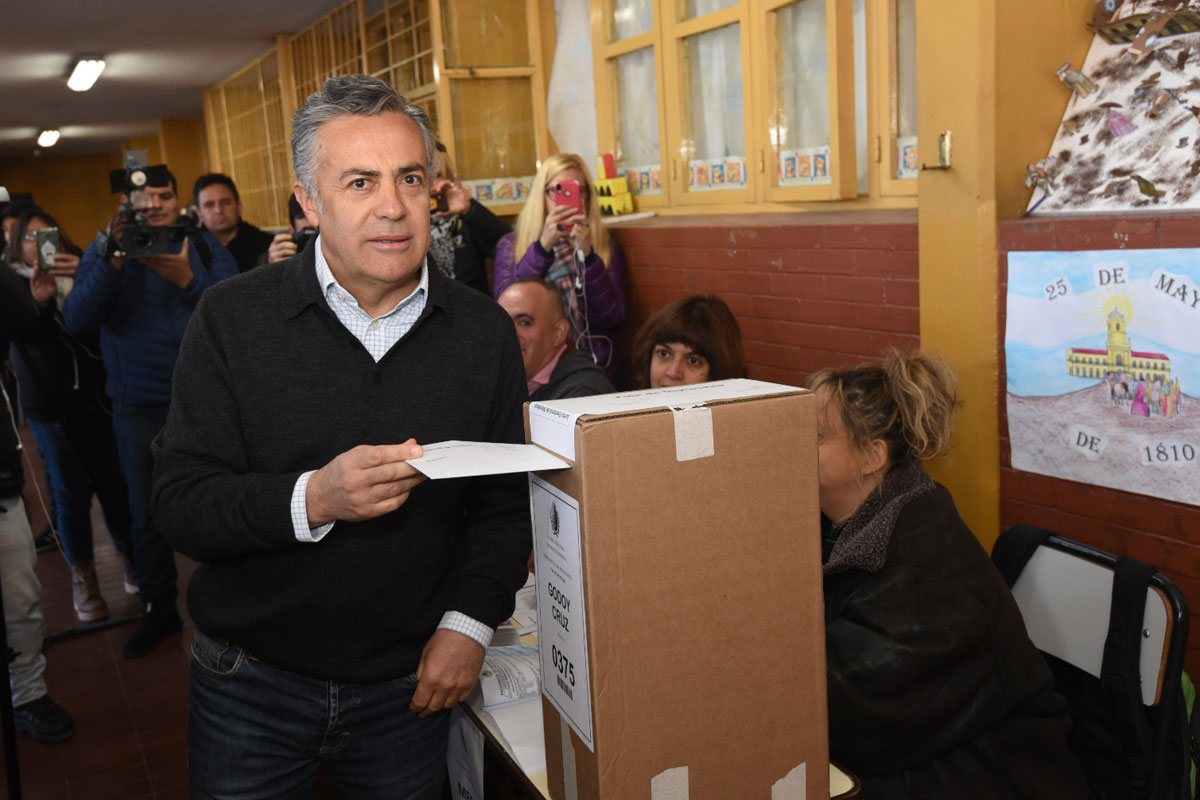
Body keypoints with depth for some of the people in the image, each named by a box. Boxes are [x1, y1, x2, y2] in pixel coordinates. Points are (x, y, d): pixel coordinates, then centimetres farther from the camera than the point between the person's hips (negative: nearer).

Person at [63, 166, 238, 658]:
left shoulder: (204, 247, 3)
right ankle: (159, 610, 27)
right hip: (139, 409, 1)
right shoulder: (104, 252, 3)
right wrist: (112, 262, -25)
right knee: (148, 512, 11)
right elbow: (77, 319, -12)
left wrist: (189, 281, -27)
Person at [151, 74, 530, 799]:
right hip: (253, 683, -1)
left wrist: (470, 622, -11)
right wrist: (311, 500, -30)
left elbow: (505, 502, 2)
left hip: (407, 686, 2)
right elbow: (180, 504, -13)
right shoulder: (231, 319, -9)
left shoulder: (484, 331, -3)